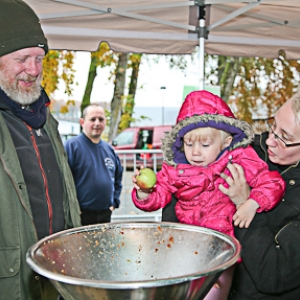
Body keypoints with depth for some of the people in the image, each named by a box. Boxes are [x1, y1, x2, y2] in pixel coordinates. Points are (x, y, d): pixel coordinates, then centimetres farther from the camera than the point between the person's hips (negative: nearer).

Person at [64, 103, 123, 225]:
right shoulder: (71, 145, -9)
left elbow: (118, 179, 24)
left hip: (105, 216, 6)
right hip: (80, 217, -6)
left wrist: (114, 203, 13)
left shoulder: (109, 149, 13)